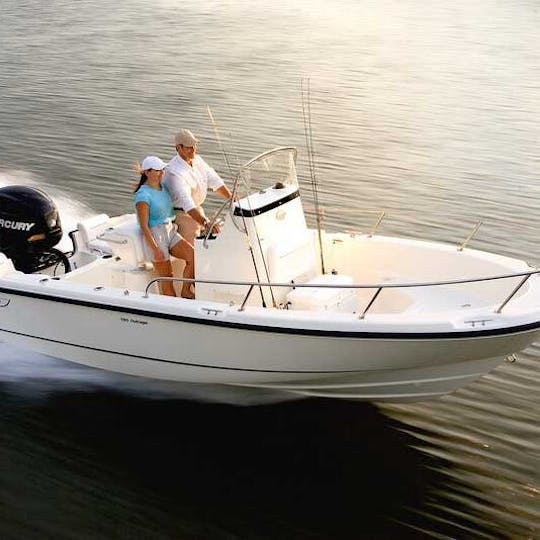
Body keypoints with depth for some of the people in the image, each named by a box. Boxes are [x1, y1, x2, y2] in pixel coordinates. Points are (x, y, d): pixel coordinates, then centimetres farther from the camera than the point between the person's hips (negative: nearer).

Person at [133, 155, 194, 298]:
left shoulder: (163, 187, 8)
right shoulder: (143, 195, -15)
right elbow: (144, 226, -17)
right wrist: (155, 249, -20)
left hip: (170, 231, 7)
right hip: (154, 235, -7)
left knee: (193, 256, -12)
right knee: (167, 277, -4)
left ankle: (185, 292, 1)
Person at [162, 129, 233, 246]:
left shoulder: (198, 160, -2)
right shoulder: (175, 172, -30)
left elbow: (215, 181, 5)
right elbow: (186, 203, -40)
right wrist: (205, 223, -50)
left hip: (196, 208, 7)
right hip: (177, 212, -7)